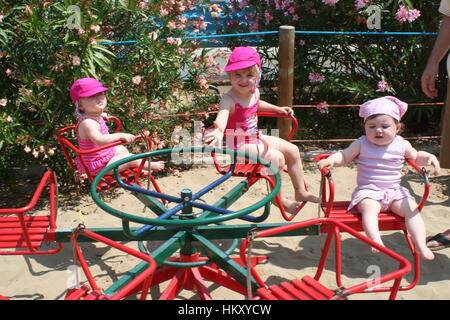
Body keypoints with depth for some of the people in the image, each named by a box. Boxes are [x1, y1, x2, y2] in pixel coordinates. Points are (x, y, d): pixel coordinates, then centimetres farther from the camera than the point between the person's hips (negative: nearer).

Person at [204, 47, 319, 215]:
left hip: (256, 137, 9)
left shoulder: (254, 92, -2)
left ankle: (301, 192, 21)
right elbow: (222, 114, -50)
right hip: (239, 144, -9)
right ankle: (278, 198, -2)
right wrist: (218, 130, -70)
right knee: (277, 158, -24)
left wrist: (277, 109, 20)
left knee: (292, 150, 7)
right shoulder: (229, 99, -27)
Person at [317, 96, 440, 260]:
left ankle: (420, 245, -16)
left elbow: (416, 157, 21)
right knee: (370, 208, -33)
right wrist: (330, 160, -22)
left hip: (394, 191, 3)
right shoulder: (361, 144, -1)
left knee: (412, 209, -17)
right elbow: (344, 156, -1)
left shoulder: (402, 145, 6)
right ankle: (377, 242, -45)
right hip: (368, 191, -3)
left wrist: (429, 157, 0)